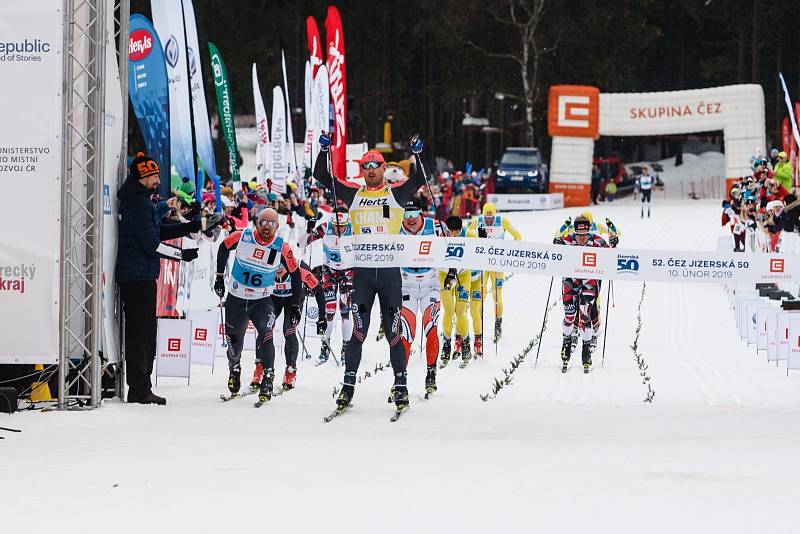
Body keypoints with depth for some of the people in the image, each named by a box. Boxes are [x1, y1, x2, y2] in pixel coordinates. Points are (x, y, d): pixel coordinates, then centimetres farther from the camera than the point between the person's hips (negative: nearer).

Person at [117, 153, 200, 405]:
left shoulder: (138, 201, 17)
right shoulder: (138, 203, -16)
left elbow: (157, 232, 21)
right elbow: (152, 244, -19)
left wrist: (193, 227, 17)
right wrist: (182, 255, -9)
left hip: (136, 277, 11)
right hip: (139, 277, -11)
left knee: (144, 332, 15)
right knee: (140, 332, -7)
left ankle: (141, 388, 20)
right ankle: (139, 389, -6)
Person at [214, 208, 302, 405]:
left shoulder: (281, 248, -14)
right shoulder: (241, 237, -13)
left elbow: (296, 275, -1)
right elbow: (223, 248, 8)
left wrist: (295, 306, -1)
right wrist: (219, 277, 11)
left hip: (262, 301, -1)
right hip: (236, 299, 1)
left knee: (265, 336, -25)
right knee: (234, 341, 11)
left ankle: (267, 379, -19)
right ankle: (234, 370, 42)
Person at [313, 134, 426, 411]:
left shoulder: (396, 193, 7)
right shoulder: (353, 194, 10)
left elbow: (419, 180, -2)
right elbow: (322, 176, 11)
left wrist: (418, 154, -15)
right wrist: (324, 150, -1)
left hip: (390, 270, -1)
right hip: (362, 271, 1)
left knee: (393, 332, 2)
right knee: (358, 332, -1)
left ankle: (400, 386, 8)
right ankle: (348, 386, 3)